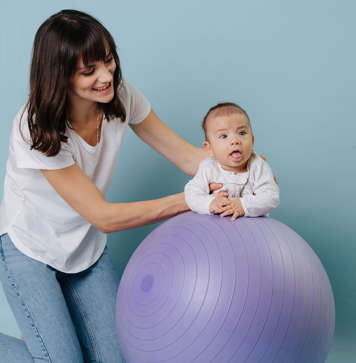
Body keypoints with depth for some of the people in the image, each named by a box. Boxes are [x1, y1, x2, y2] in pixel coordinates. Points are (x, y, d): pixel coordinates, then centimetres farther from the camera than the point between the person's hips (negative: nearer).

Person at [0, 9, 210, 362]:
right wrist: (188, 200, -29)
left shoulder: (119, 94, -14)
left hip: (87, 249, 5)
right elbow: (104, 217, -27)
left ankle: (60, 318, 26)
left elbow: (185, 154, -8)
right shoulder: (36, 130, -30)